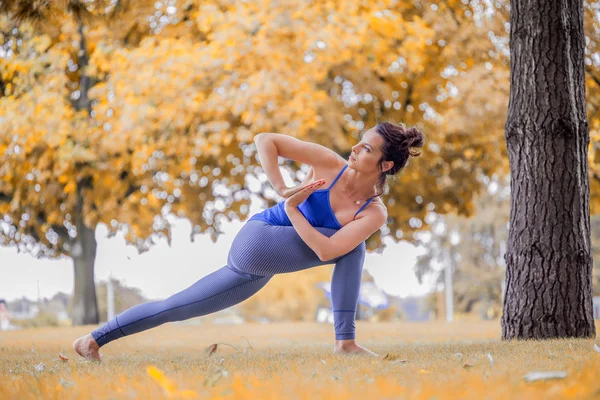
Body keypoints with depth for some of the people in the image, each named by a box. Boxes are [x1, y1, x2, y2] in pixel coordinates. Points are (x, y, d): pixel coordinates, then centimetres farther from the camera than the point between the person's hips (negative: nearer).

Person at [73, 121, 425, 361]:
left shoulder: (375, 212, -6)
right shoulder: (329, 163, -13)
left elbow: (325, 250, -19)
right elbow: (264, 140, -9)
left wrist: (291, 209, -18)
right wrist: (282, 189, -18)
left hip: (262, 263, 4)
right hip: (256, 240, -4)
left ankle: (93, 340, 31)